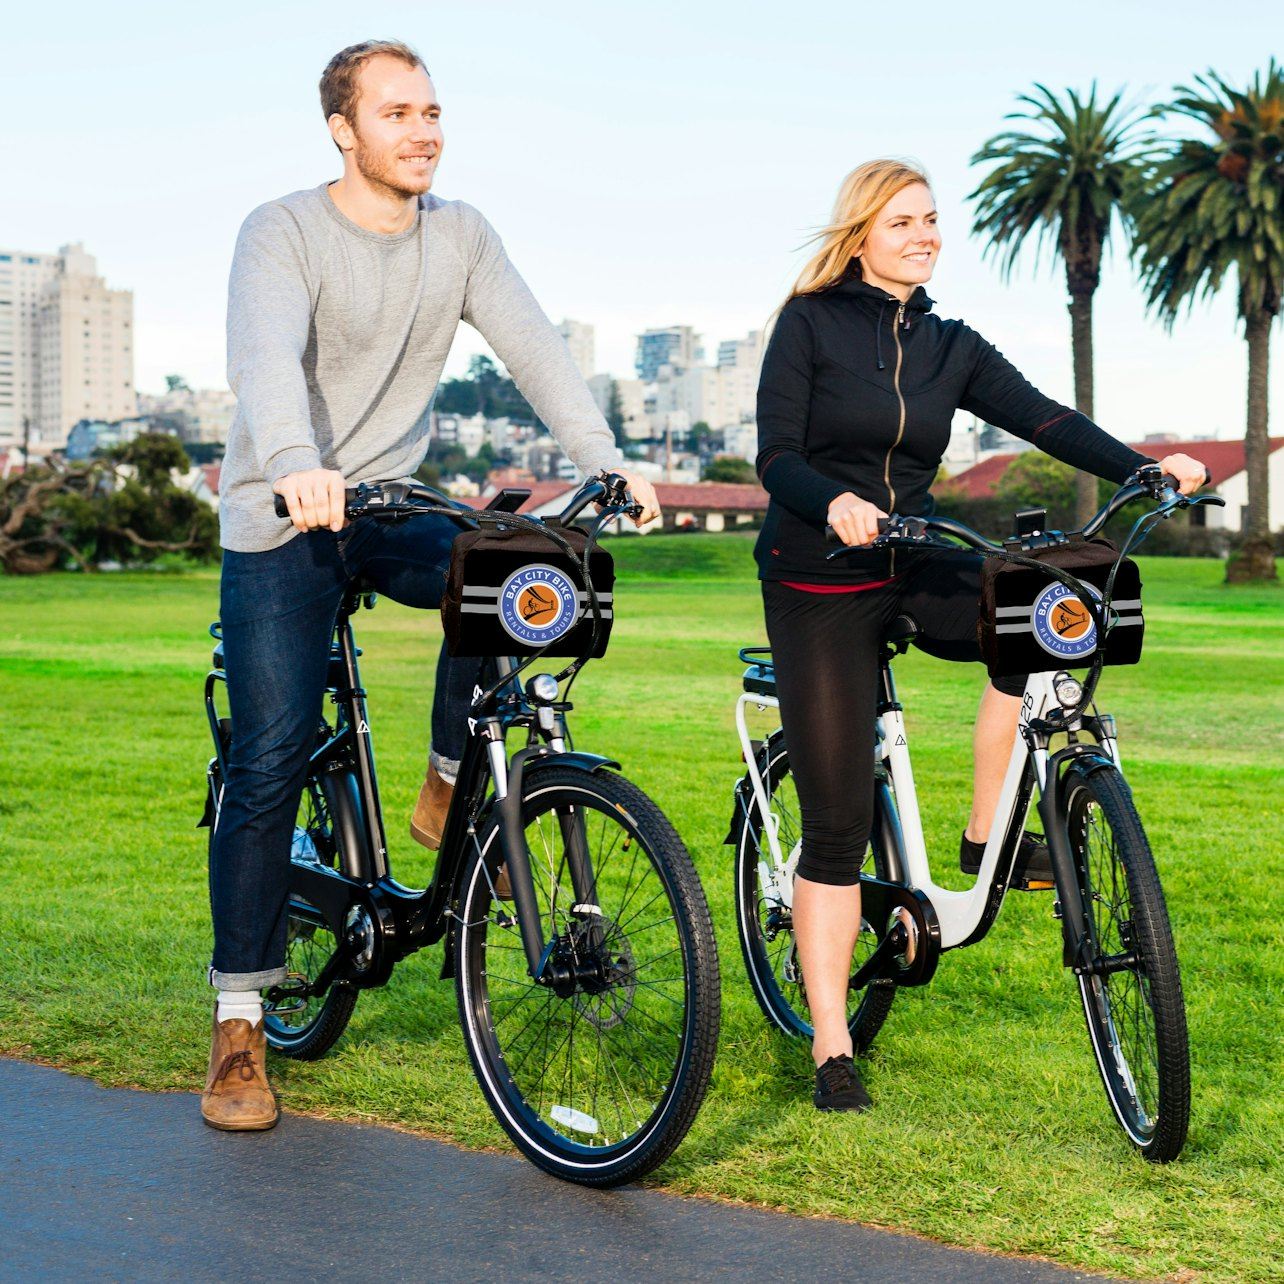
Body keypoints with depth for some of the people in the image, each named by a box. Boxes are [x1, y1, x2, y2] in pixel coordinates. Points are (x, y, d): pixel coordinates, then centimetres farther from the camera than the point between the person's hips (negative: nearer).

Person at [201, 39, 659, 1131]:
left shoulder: (461, 234, 3)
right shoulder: (284, 232, -13)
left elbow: (531, 344, -8)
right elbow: (264, 357, -30)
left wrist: (606, 459, -23)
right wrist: (297, 466, -50)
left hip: (392, 509, 4)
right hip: (281, 523, -4)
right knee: (271, 763, -8)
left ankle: (451, 789, -2)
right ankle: (239, 1023, 2)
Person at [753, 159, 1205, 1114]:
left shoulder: (950, 347, 7)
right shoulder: (811, 324, -5)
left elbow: (1044, 419, -5)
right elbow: (776, 457, -13)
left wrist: (1145, 468, -19)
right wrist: (835, 504, -33)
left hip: (911, 571, 4)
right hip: (818, 587, -4)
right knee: (838, 822, -6)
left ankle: (986, 835, -10)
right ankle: (832, 1049, 5)